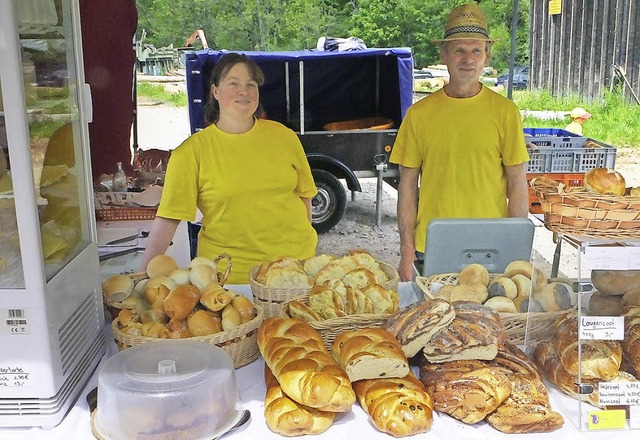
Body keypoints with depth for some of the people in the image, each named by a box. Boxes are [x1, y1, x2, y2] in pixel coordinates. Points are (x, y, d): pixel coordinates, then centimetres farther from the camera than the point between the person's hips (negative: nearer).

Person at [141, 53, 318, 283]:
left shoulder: (284, 137, 4)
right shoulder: (192, 151, -5)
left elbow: (303, 193, 13)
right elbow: (169, 216, -8)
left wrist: (306, 243, 9)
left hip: (295, 260, 3)